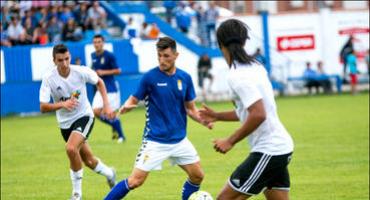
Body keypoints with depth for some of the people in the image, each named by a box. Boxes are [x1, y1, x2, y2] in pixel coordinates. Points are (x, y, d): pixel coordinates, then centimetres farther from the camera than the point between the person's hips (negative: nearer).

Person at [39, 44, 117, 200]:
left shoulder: (81, 72, -18)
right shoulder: (48, 78, -18)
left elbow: (99, 82, 4)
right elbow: (43, 107, -22)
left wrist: (106, 105, -3)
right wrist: (62, 104, -39)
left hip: (84, 116, -3)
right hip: (65, 122, 3)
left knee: (71, 148, -28)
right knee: (88, 160, 14)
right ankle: (109, 173, 48)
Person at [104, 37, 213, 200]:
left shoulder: (185, 78, 1)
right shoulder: (150, 77, -11)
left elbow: (190, 108, 8)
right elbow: (134, 100, -6)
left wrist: (204, 120, -10)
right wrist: (125, 107, -29)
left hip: (180, 140, 5)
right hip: (155, 141, -5)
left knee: (197, 176, 6)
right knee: (135, 181, -10)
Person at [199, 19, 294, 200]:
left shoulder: (238, 76, -17)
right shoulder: (254, 66, 11)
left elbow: (258, 115, -26)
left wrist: (230, 141, -17)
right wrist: (217, 116, 27)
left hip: (267, 152, -9)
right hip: (281, 147, 9)